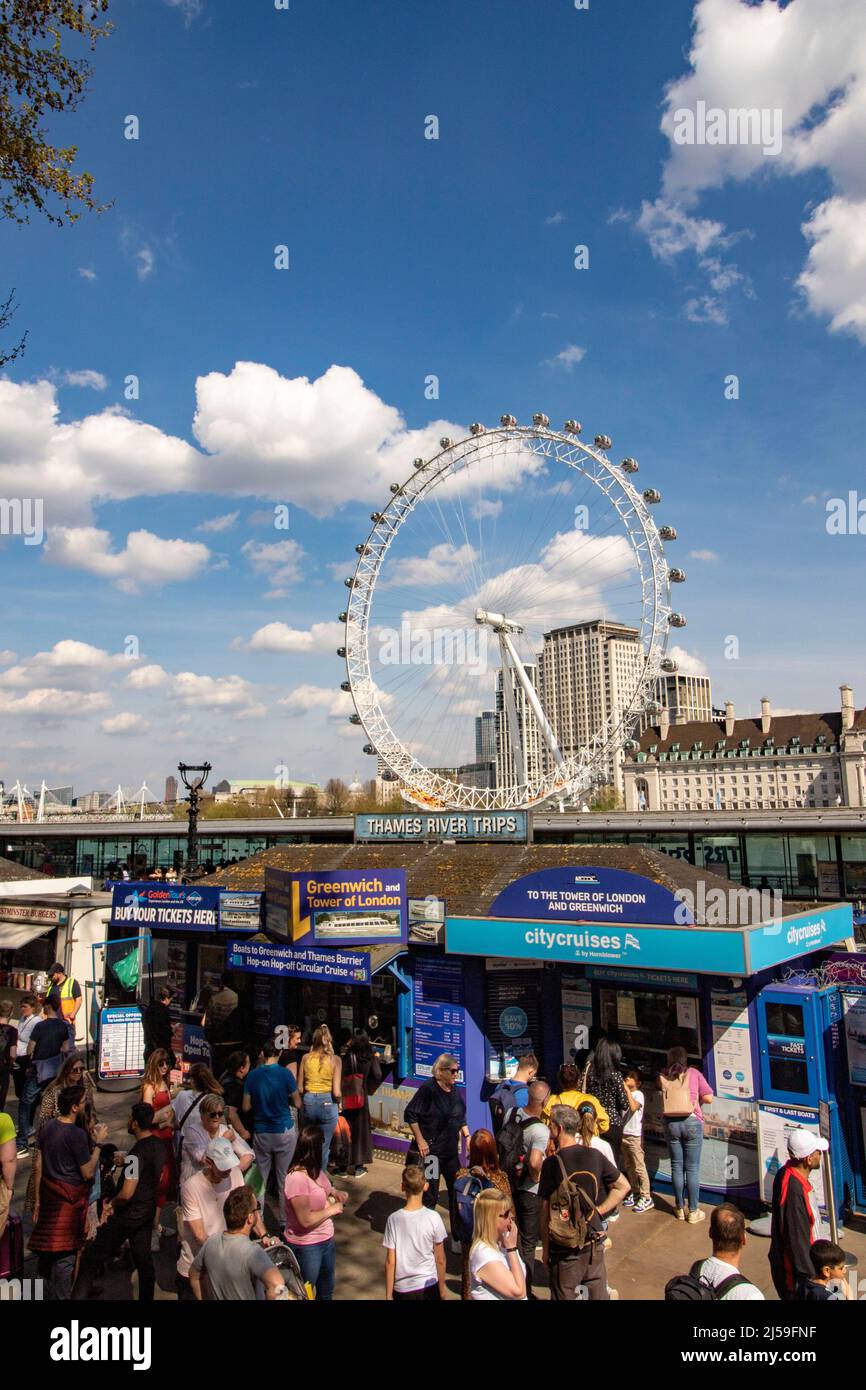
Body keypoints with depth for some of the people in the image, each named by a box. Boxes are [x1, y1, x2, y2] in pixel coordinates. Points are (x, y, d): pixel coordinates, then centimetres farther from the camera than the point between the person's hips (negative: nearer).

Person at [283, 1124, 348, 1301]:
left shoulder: (316, 1169, -3)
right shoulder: (297, 1178, -31)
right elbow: (306, 1220, -31)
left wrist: (334, 1192, -2)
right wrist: (332, 1210, -18)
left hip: (327, 1239, 8)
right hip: (306, 1246, -8)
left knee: (326, 1291, 25)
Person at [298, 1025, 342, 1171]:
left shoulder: (306, 1058, 0)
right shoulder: (335, 1060, -6)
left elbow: (300, 1088, 1)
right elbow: (337, 1092, -10)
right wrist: (339, 1102, 10)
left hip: (308, 1102, 2)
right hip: (328, 1104, -2)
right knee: (323, 1148, 11)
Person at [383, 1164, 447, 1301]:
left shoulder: (393, 1219, -14)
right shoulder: (433, 1218, -14)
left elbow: (390, 1262, -9)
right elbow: (440, 1260, -5)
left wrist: (388, 1295, 3)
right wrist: (442, 1289, 9)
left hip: (402, 1289, 0)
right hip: (429, 1286, 0)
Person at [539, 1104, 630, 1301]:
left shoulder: (552, 1164, -17)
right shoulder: (595, 1156, -5)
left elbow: (545, 1210, -12)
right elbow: (623, 1186, 2)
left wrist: (545, 1247, -1)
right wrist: (599, 1211, 1)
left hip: (565, 1246, -4)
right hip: (595, 1241, 4)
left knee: (564, 1296, 13)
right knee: (599, 1293, 19)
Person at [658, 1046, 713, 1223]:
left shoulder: (663, 1077, 1)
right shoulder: (694, 1073, -2)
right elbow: (708, 1098, -2)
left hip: (671, 1123, 2)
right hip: (692, 1122, -2)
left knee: (676, 1167, 11)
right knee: (692, 1168, 6)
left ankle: (680, 1209, 20)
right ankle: (693, 1212, 12)